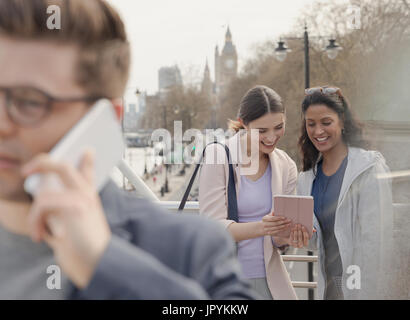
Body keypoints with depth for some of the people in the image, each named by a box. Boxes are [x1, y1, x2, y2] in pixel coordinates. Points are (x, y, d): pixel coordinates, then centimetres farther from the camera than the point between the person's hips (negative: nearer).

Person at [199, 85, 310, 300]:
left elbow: (277, 238, 6)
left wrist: (288, 237, -17)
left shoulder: (286, 166, 3)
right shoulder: (218, 156, -10)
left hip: (269, 278, 4)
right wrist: (260, 227, -31)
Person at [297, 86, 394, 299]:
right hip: (329, 285, 5)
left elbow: (375, 241, -15)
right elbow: (317, 243, 8)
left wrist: (369, 293, -18)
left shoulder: (370, 168, -11)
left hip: (363, 287, -5)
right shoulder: (307, 179, 7)